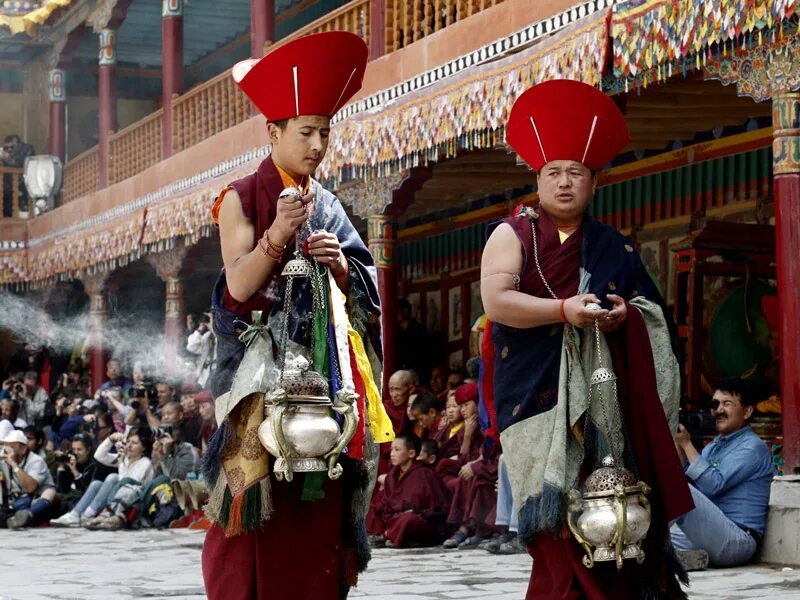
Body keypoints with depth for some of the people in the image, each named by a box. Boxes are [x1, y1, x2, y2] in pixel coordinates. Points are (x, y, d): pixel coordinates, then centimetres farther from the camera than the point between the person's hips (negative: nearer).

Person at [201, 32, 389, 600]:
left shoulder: (328, 206, 15)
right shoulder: (242, 200, 0)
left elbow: (363, 293, 15)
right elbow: (238, 288, -10)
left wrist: (341, 266, -6)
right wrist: (277, 236, -24)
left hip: (325, 370, 5)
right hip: (263, 369, -5)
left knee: (321, 505, 0)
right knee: (258, 508, -10)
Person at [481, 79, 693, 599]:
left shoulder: (613, 248, 14)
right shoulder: (513, 235, 4)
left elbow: (655, 313, 17)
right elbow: (496, 303, -10)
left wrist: (627, 313, -6)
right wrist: (564, 309, -22)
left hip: (602, 399, 3)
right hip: (537, 397, -3)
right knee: (558, 522, -11)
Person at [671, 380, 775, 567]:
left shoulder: (752, 447, -4)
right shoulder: (713, 447, 23)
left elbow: (713, 485, -15)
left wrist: (687, 444, -10)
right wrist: (677, 443, 2)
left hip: (736, 541, -8)